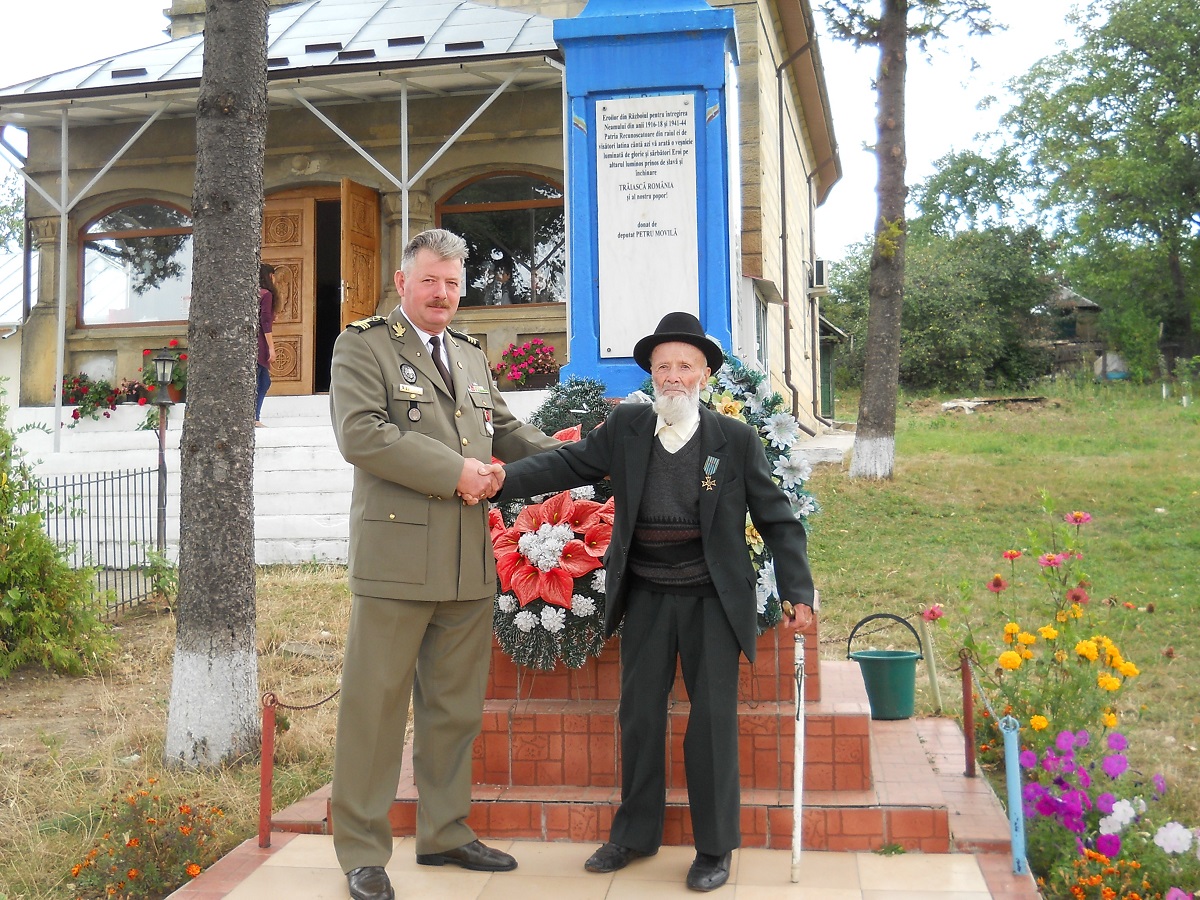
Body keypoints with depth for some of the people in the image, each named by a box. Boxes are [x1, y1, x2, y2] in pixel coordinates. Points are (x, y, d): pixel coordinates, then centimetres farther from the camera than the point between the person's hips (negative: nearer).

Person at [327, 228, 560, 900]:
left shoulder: (472, 355, 20)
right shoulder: (363, 344, -1)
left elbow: (508, 432, 26)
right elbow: (360, 433, -15)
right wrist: (454, 472, -16)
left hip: (470, 561, 7)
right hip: (397, 554, -6)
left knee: (455, 706, 14)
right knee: (376, 705, 0)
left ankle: (444, 832, 29)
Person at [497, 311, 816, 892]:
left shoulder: (736, 439, -6)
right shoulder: (626, 427, 0)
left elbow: (776, 518, -3)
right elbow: (568, 464, 0)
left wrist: (797, 592, -9)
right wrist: (499, 479, -15)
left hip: (712, 599, -3)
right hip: (645, 597, 3)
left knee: (713, 719, 2)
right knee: (639, 715, 12)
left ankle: (715, 847, 19)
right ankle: (635, 834, 29)